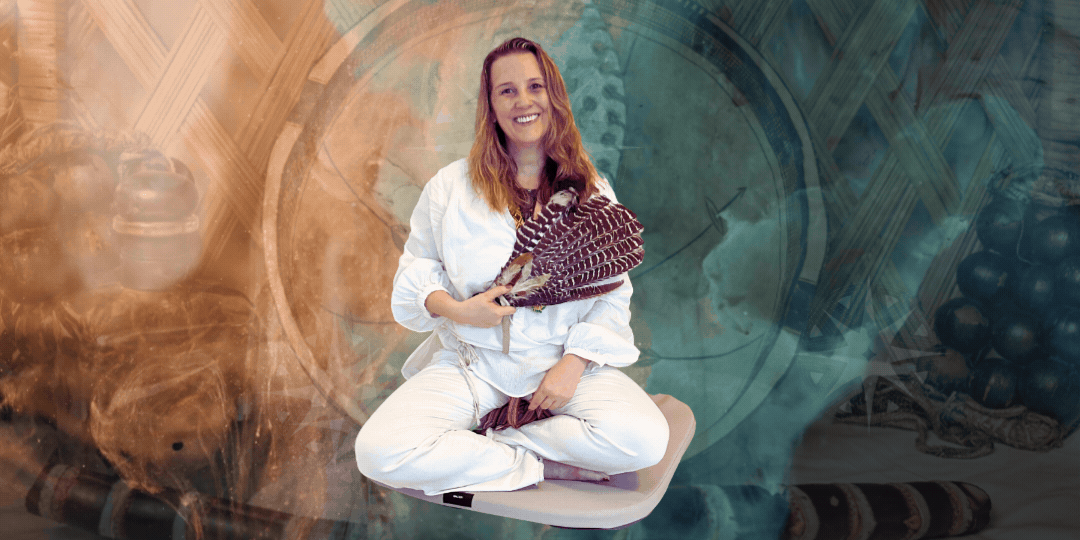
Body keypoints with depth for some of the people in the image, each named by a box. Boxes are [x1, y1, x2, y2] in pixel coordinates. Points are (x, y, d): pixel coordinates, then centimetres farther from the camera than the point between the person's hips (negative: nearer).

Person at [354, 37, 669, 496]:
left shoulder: (593, 192, 5)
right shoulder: (451, 185, 4)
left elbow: (613, 293, 2)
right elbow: (415, 271, 9)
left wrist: (574, 364, -13)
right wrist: (456, 309, -13)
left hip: (566, 358, 1)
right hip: (471, 361, 0)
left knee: (645, 439, -30)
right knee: (379, 451, -27)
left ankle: (488, 444, -11)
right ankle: (549, 465, -13)